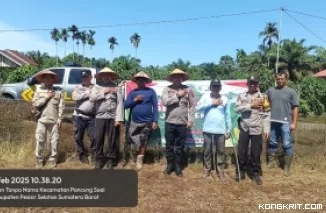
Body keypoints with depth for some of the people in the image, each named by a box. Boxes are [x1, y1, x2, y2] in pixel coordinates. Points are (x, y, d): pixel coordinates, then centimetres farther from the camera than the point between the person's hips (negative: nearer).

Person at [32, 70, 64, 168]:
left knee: (54, 140, 3)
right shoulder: (38, 90, 7)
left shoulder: (58, 91, 4)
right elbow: (35, 104, -4)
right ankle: (39, 159, 21)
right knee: (40, 141, 6)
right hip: (42, 120, 1)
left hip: (54, 121, -1)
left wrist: (59, 119, -5)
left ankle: (53, 159, 18)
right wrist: (46, 97, -9)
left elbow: (61, 106, 1)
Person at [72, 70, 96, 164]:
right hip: (79, 116, 2)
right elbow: (75, 97, -9)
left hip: (91, 117, -1)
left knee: (94, 137, -2)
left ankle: (94, 155, 13)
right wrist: (88, 93, -7)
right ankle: (82, 155, 23)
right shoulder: (78, 88, 11)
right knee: (78, 137, 8)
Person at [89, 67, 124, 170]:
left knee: (112, 140, 3)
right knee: (98, 140, 4)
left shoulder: (116, 88, 7)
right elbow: (92, 98, -4)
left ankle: (111, 160, 16)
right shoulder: (96, 87, 13)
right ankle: (99, 160, 18)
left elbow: (120, 103, -2)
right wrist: (104, 92, -8)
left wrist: (119, 119, -10)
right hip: (100, 117, 1)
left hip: (113, 117, -1)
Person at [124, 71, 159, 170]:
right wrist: (135, 100, -14)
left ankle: (140, 160, 23)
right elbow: (125, 105, 2)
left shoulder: (151, 91, -1)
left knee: (143, 141, 9)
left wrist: (155, 121, -10)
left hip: (147, 122, -2)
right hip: (134, 122, 2)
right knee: (136, 141, 8)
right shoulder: (132, 92, 6)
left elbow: (155, 106, -4)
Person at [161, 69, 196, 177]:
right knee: (169, 146, 10)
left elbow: (192, 105, 1)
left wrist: (191, 120, -5)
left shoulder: (188, 89, 1)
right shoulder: (167, 89, 2)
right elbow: (165, 102, -13)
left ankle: (178, 166, 24)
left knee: (180, 147, 9)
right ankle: (170, 164, 27)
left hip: (182, 123, 0)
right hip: (169, 122, 1)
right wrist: (178, 95, -13)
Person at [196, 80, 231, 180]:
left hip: (220, 130, 1)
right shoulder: (205, 96, 0)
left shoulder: (225, 99, 2)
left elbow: (228, 115, 6)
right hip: (207, 129, 0)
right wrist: (212, 103, -15)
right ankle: (207, 169, 25)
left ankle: (220, 171, 20)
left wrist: (229, 129, 5)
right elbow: (198, 108, -14)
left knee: (220, 151, 9)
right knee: (207, 151, 10)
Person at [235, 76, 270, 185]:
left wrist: (266, 129, -7)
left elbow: (266, 114, -2)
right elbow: (237, 109, -10)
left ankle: (256, 174, 21)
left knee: (256, 153, 5)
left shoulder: (263, 97, 1)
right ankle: (242, 172, 24)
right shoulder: (241, 96, 4)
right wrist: (251, 105, -16)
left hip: (256, 129, -1)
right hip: (244, 128, 1)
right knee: (241, 152, 8)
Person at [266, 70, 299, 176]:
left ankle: (287, 167, 12)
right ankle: (271, 162, 28)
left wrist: (294, 122, -7)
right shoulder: (270, 91, 10)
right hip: (272, 122, 3)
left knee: (287, 145, 1)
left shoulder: (291, 92, 2)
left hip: (285, 122, -3)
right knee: (272, 143, 13)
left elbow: (295, 108, -1)